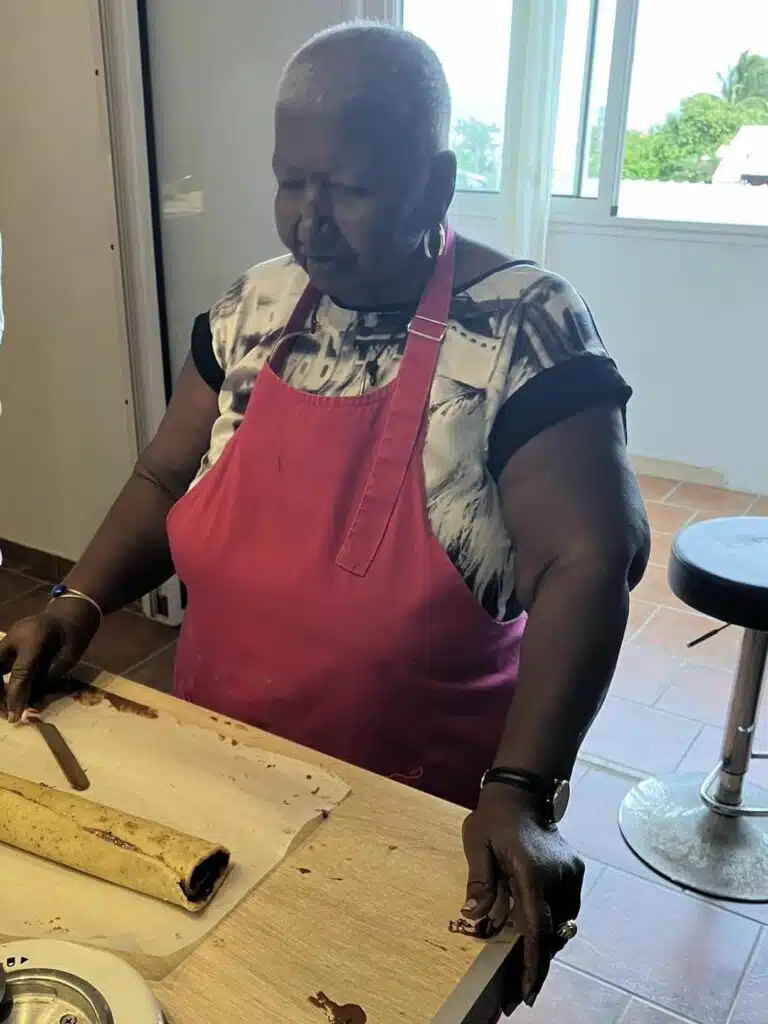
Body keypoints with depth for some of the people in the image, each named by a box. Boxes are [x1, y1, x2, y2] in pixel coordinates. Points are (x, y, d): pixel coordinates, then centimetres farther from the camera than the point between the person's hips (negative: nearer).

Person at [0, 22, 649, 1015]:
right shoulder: (252, 307, -3)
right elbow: (167, 477, 5)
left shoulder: (524, 329, -18)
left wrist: (520, 791, -32)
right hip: (219, 769, 5)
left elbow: (590, 559, -24)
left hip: (427, 816, -4)